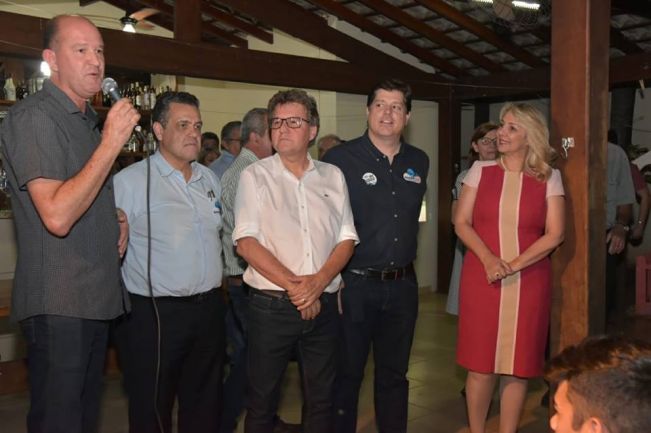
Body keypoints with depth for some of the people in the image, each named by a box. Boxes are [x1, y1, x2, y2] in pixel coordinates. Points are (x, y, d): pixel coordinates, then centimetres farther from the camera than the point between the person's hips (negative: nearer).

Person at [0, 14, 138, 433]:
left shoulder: (90, 120, 15)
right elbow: (57, 216, -25)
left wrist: (118, 218, 7)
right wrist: (111, 143, -24)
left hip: (99, 297, 9)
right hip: (58, 304, -8)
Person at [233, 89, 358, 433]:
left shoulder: (332, 176, 9)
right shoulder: (255, 176, 1)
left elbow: (346, 239, 5)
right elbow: (246, 242, -8)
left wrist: (318, 282, -12)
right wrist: (293, 286, -14)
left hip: (323, 304, 3)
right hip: (271, 305, -2)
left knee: (320, 400, 13)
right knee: (262, 400, 8)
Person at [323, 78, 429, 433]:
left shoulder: (419, 163, 7)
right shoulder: (339, 159, -9)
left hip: (402, 285, 5)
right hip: (354, 284, -4)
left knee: (394, 374, 16)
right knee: (346, 374, 8)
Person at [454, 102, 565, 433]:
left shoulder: (549, 178, 4)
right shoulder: (480, 170, 5)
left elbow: (555, 234, -2)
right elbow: (461, 223, 1)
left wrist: (513, 265, -13)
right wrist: (488, 259, -14)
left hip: (528, 282, 0)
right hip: (481, 279, 0)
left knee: (518, 365, 4)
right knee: (480, 363, 3)